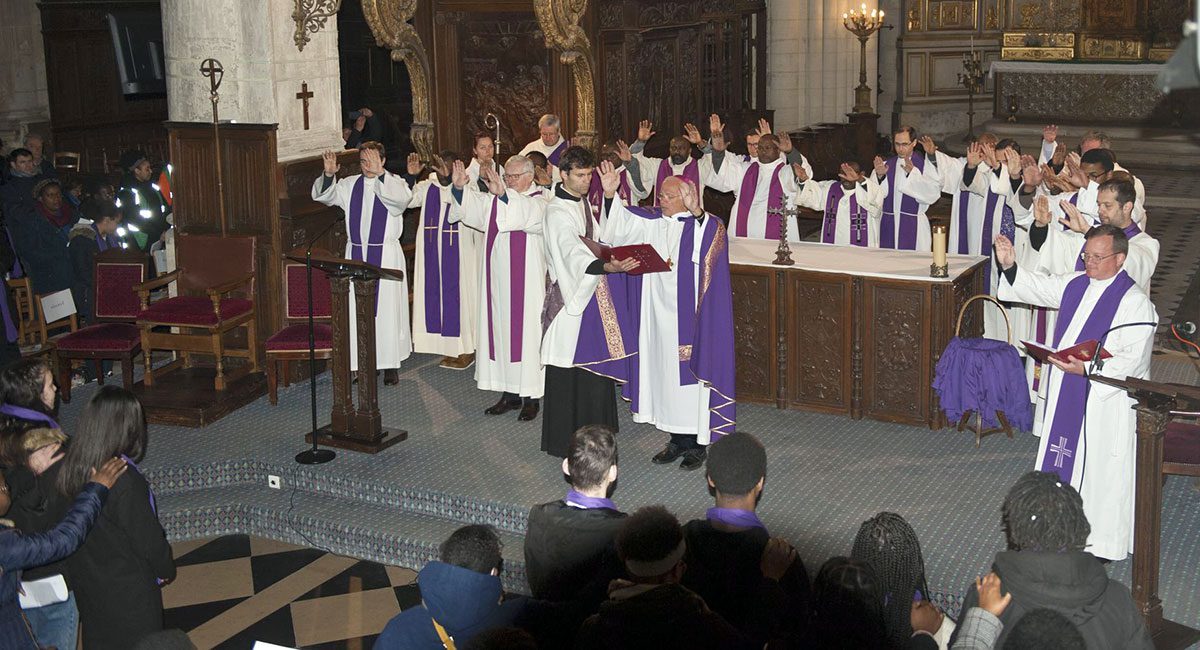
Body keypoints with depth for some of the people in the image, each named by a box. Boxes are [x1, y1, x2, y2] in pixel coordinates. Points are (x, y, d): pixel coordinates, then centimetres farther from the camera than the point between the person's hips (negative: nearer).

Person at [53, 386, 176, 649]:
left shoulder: (70, 469, -12)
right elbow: (148, 537, -20)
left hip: (86, 580, 6)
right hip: (128, 590, -6)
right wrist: (166, 570, -1)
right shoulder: (125, 480, -31)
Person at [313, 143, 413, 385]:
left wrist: (379, 173, -28)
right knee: (357, 309, 4)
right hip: (356, 254, 3)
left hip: (386, 255, -3)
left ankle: (390, 364, 8)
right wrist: (328, 174, -15)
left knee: (386, 308, 0)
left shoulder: (393, 182, -3)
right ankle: (361, 362, 12)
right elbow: (321, 195, 3)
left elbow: (402, 197, -25)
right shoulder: (350, 185, 8)